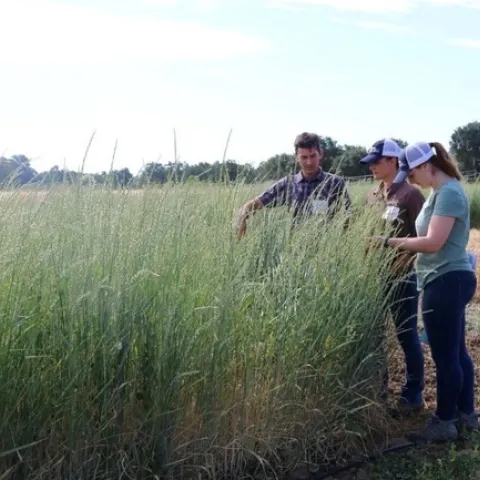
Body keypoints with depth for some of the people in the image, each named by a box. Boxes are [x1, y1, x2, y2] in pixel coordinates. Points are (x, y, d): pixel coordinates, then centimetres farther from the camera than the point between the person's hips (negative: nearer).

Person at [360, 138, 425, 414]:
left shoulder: (411, 194, -9)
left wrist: (399, 265, -17)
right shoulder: (373, 195, 11)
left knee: (406, 336, 3)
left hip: (401, 277, -7)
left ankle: (413, 394, 16)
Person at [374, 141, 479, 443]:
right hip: (448, 280, 10)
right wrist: (404, 248, 4)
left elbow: (434, 242, -23)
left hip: (447, 281, -10)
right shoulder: (441, 191, 14)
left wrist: (390, 242, -18)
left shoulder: (449, 192, -17)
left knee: (445, 357, -1)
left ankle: (444, 423, 10)